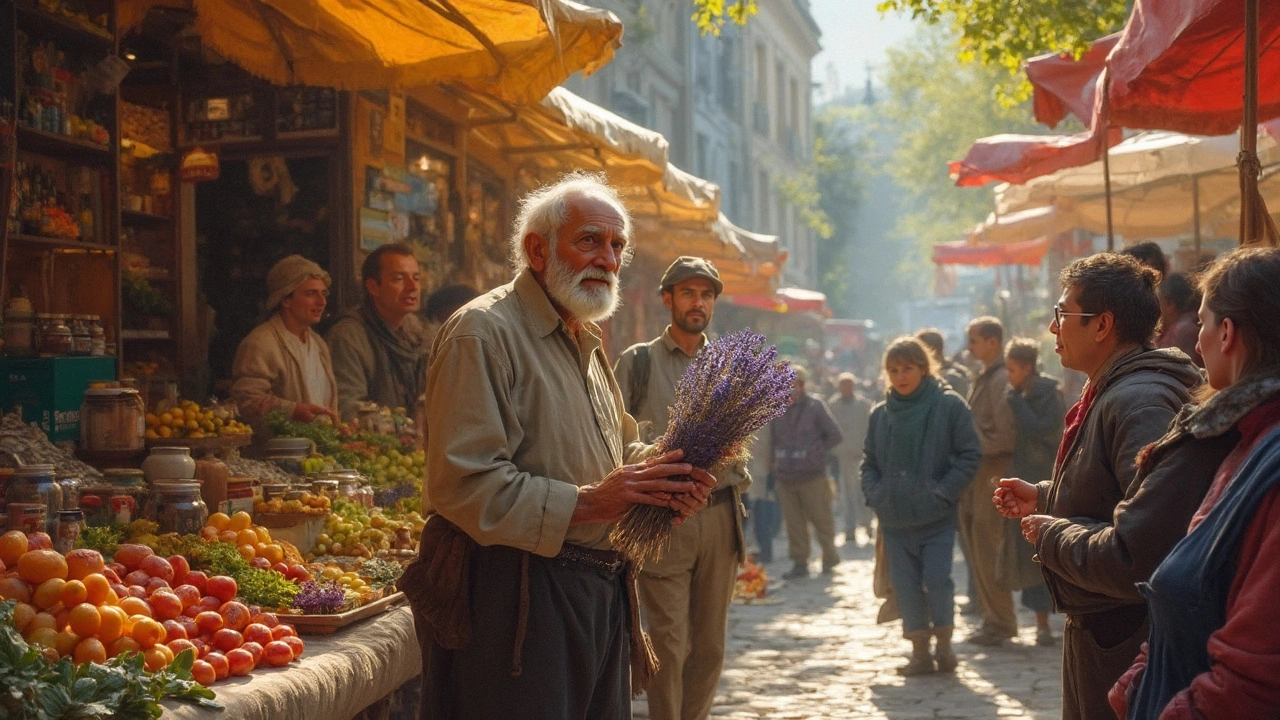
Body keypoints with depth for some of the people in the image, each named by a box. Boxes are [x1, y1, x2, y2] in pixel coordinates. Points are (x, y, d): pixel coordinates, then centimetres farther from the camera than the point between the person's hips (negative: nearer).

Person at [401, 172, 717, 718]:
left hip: (598, 590, 9)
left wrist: (665, 477, 2)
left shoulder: (586, 341, 19)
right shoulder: (484, 332, -13)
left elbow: (622, 447, 25)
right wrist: (588, 502, -23)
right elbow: (462, 484, -22)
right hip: (513, 597, -9)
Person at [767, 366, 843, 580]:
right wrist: (774, 461, 6)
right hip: (784, 477, 3)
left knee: (821, 519, 2)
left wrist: (815, 453, -2)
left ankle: (830, 560, 16)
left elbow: (835, 436, 3)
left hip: (813, 476, -3)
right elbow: (772, 440, 19)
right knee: (793, 523, 5)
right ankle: (799, 563, 13)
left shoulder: (815, 406, -1)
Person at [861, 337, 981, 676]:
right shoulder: (881, 413, 8)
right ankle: (920, 651, 16)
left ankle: (944, 643, 13)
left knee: (937, 580, -7)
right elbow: (869, 461, 16)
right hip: (894, 520, 4)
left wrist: (943, 492, -11)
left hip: (936, 518, -4)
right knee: (906, 585, 6)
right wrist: (875, 494, 0)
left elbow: (970, 454, -5)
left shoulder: (949, 405, -4)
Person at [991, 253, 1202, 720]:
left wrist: (1051, 536, -20)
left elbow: (1139, 554, -34)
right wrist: (1044, 498, 11)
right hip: (1092, 628, 10)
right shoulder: (1109, 393, 11)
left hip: (1121, 644, -10)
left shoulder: (1141, 404, -25)